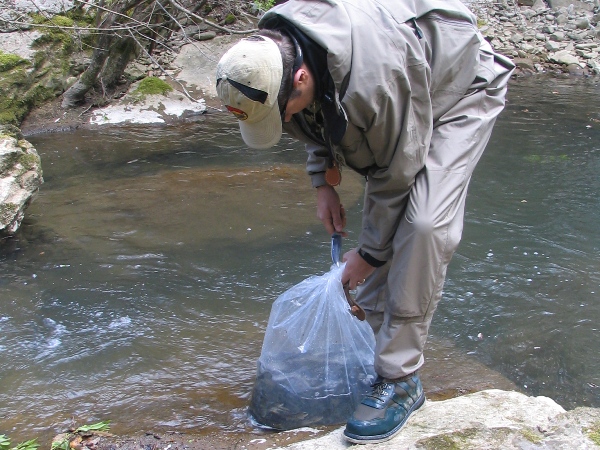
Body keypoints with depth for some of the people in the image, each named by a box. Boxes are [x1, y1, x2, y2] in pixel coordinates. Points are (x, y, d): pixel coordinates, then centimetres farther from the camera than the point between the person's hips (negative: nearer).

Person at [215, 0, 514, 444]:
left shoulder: (373, 79, -43)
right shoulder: (274, 53, -18)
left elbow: (396, 175, -28)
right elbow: (317, 123, 6)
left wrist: (369, 253, -16)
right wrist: (325, 183, -4)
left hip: (461, 94, -8)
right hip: (391, 106, 8)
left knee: (424, 226, -23)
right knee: (382, 222, 4)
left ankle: (400, 379, -14)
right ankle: (374, 342, 19)